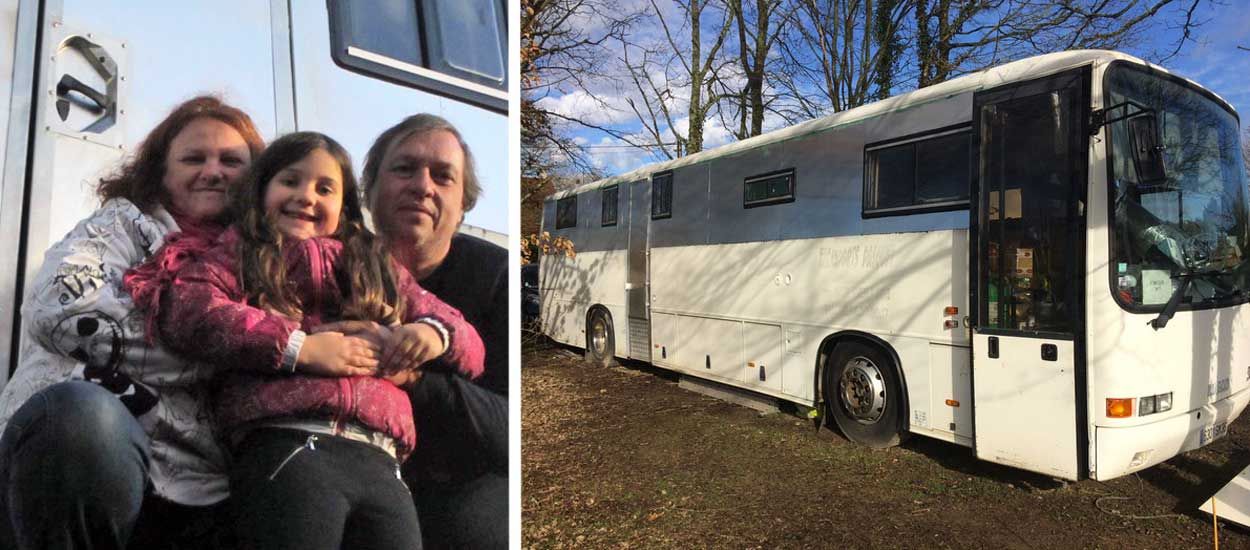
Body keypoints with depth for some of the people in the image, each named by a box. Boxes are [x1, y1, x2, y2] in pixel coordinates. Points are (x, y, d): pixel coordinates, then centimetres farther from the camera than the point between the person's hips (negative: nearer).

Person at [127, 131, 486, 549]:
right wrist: (300, 348, -8)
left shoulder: (378, 269, 27)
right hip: (286, 447, -3)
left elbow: (471, 348, 23)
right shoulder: (239, 250, 19)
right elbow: (184, 310, -2)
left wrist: (435, 333, 0)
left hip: (380, 462, 3)